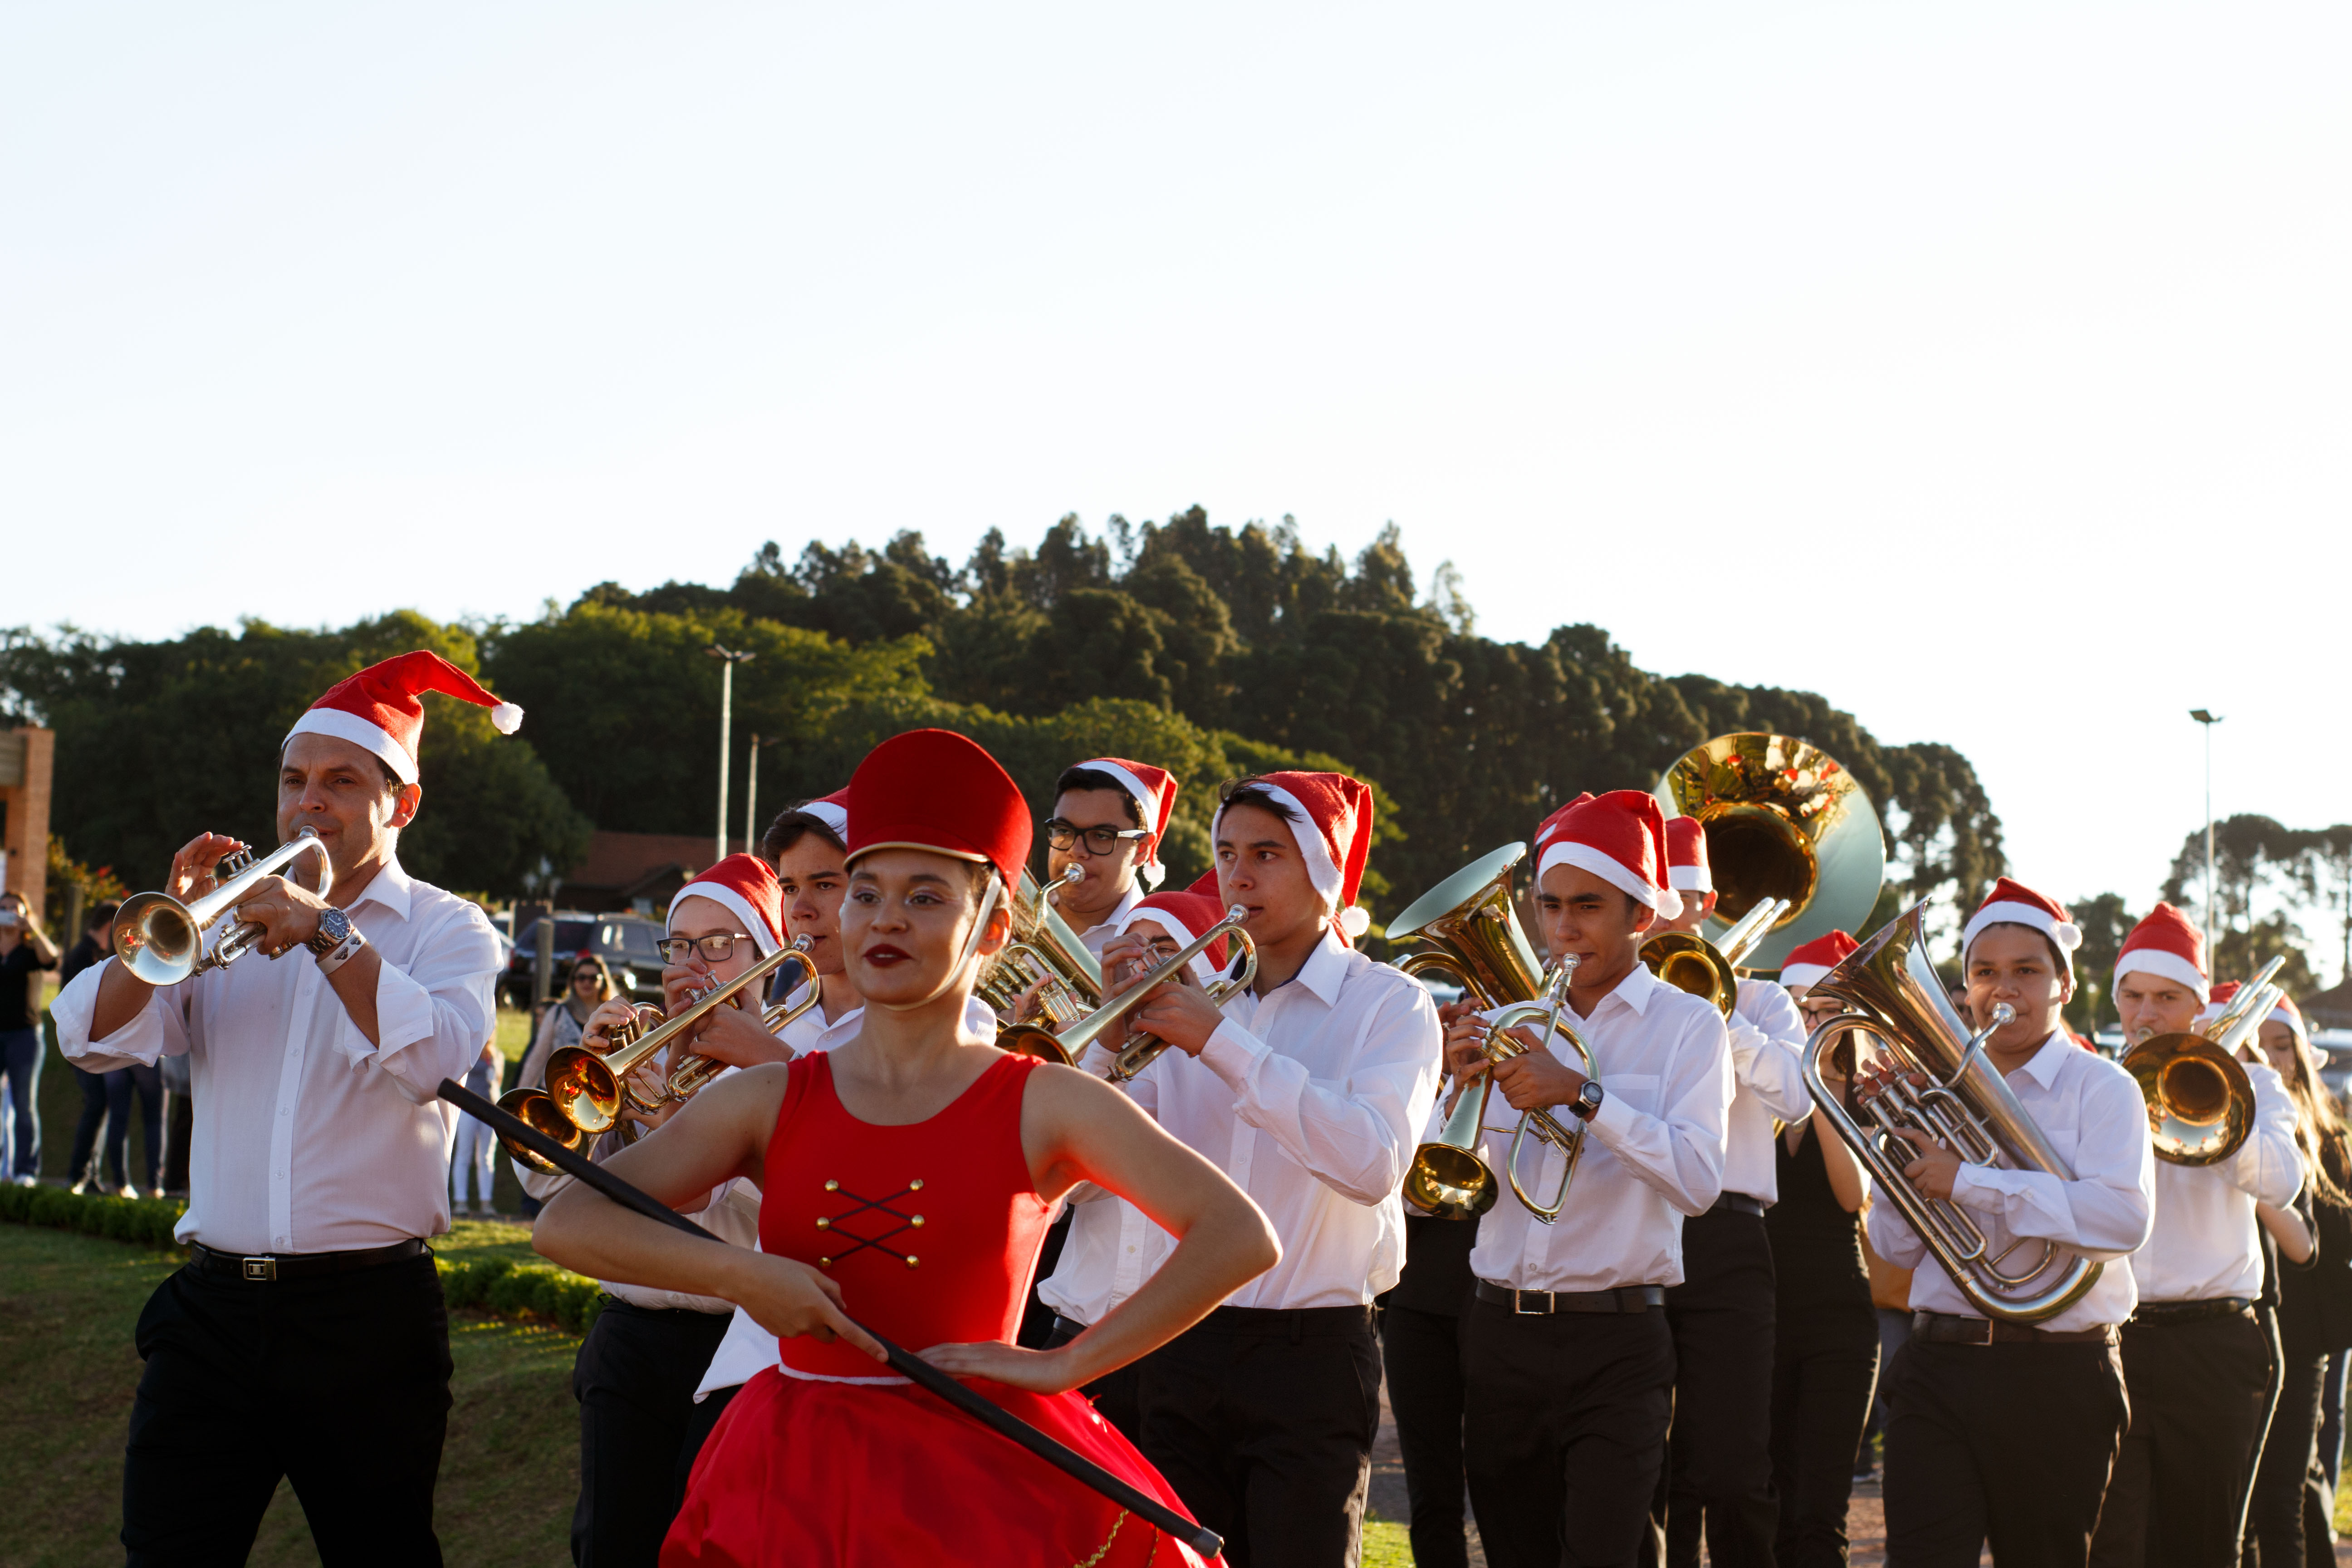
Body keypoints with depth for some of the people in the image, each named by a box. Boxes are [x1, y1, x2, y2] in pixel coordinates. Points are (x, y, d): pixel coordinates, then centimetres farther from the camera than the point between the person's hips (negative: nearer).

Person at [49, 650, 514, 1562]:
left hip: (366, 1315, -2)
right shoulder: (238, 918, 13)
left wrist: (325, 931, -19)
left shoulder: (446, 930, 5)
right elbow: (93, 1039, 2)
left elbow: (433, 1059, -16)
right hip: (214, 1307, 3)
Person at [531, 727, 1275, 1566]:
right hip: (795, 1484, 2)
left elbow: (1240, 1237, -9)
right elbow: (564, 1224, -1)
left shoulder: (1041, 1104, -1)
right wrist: (738, 1274, -15)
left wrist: (1065, 1365, -12)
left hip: (980, 1486, -2)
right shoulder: (766, 1101, 6)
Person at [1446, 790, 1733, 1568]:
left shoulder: (1688, 1025, 0)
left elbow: (1698, 1180, -16)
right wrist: (1465, 1086, -7)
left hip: (1615, 1344, -5)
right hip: (1500, 1334, 5)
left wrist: (1582, 1093, -23)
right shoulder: (1516, 1025, 12)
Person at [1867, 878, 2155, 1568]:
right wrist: (1898, 1143, -4)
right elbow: (1898, 1248, 12)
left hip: (2056, 1379, -3)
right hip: (1937, 1367, 3)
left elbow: (2123, 1217, -20)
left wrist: (1968, 1182, -19)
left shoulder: (2100, 1088, -1)